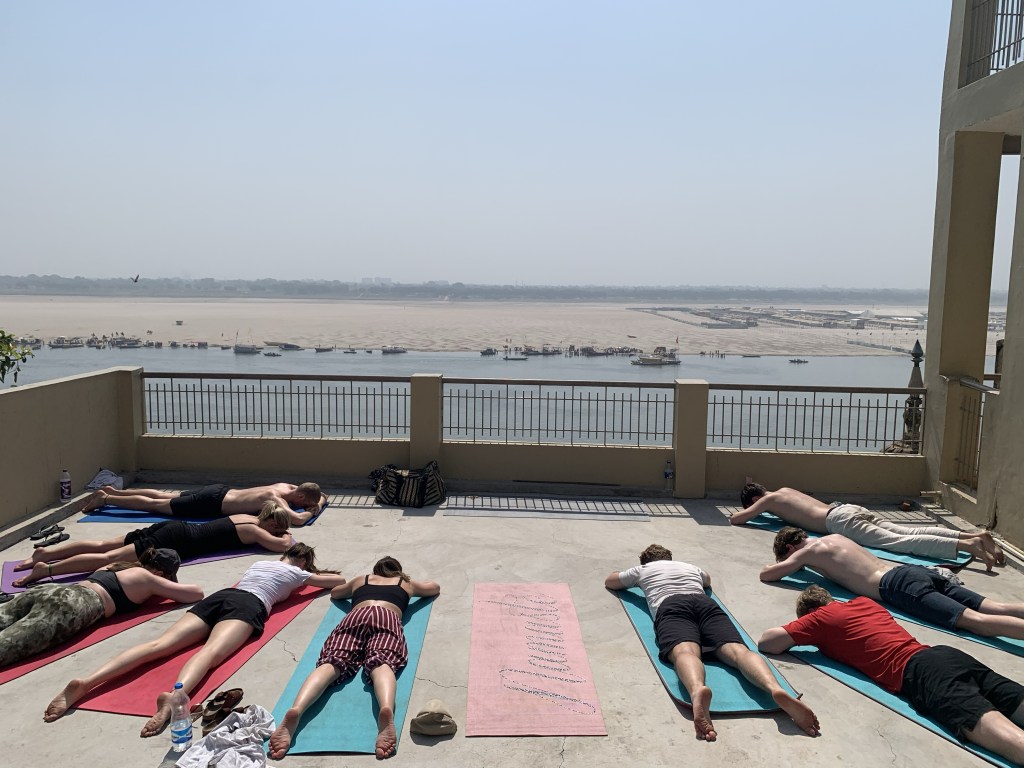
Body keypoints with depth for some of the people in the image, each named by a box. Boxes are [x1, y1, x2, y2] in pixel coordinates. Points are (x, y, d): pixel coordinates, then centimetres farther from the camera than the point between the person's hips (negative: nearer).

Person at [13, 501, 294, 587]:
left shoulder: (248, 517, 19)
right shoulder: (254, 530, -4)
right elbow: (282, 545, -11)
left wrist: (280, 533, 31)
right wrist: (286, 538, 10)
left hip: (175, 528, 8)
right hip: (178, 541, -8)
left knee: (103, 545, 7)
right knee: (111, 558, -16)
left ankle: (46, 552, 5)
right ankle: (47, 569, -22)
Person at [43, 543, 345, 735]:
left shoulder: (261, 562, 39)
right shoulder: (298, 573, 24)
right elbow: (340, 580, 34)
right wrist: (314, 574, 55)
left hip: (220, 595, 5)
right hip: (248, 605, -5)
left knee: (160, 644, -14)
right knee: (211, 652, -33)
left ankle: (85, 682, -33)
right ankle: (175, 695, -65)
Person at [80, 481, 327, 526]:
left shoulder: (287, 486, -1)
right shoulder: (276, 499, -25)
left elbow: (319, 495, 20)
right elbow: (297, 519, -43)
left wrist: (319, 501, -1)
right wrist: (311, 512, -22)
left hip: (218, 491, 8)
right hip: (212, 504, -8)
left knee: (165, 496, 21)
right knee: (154, 505, 4)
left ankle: (113, 491, 33)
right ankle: (106, 498, 14)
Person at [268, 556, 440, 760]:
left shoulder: (360, 580, 42)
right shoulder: (405, 582, 40)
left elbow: (334, 593, 61)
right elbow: (435, 587, 57)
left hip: (356, 616, 1)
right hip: (387, 617, -1)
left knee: (331, 663, -23)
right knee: (381, 663, -29)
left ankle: (295, 711, -54)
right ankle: (386, 710, -64)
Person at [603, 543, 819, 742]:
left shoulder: (642, 569, 36)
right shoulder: (691, 567, 44)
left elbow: (609, 581, 53)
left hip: (670, 606, -3)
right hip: (706, 603, 3)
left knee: (685, 651, -33)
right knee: (738, 650, -22)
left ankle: (697, 691, -70)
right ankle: (776, 689, -57)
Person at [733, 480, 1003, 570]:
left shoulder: (768, 501, 8)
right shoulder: (784, 490, 31)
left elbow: (737, 518, 5)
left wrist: (740, 513, 28)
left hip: (840, 520, -8)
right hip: (847, 508, 8)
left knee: (897, 541, -20)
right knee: (907, 531, -2)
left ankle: (966, 544, -34)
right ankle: (972, 535, -14)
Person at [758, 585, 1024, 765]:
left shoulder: (821, 618, 13)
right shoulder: (863, 601, 33)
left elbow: (766, 642, 13)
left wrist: (795, 633, 33)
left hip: (919, 672, -7)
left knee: (978, 720, -32)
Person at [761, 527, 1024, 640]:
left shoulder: (807, 552, 6)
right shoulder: (834, 538, 29)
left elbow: (765, 574, 9)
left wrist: (781, 564, 32)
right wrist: (797, 563, 47)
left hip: (899, 586, -8)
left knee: (975, 620, -22)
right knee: (995, 608, -3)